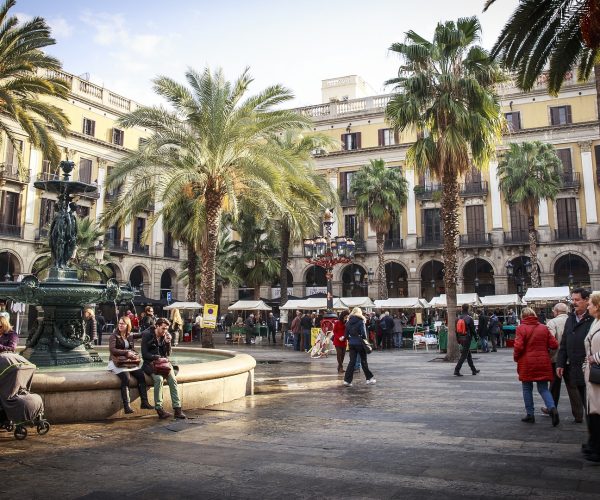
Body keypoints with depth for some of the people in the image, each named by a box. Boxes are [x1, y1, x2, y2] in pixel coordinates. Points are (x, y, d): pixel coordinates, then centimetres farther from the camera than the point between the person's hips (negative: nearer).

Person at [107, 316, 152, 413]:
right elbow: (112, 349, -14)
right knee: (126, 378, -30)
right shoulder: (114, 336, -1)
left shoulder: (130, 335, 13)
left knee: (141, 375, -18)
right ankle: (127, 405, -29)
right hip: (117, 362, -5)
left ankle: (144, 402, -14)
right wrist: (126, 353, -22)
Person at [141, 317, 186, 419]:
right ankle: (159, 409, -25)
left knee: (173, 379, -22)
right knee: (159, 378, -32)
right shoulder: (147, 335, -6)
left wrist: (167, 342, -8)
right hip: (150, 363, -4)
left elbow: (168, 354, 8)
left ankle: (177, 409, -22)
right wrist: (158, 357, -19)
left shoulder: (165, 336, 8)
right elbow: (144, 354, -10)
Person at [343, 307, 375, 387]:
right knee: (363, 361, 9)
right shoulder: (361, 321, -8)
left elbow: (346, 334, 5)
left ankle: (347, 380, 0)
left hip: (351, 344, 4)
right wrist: (365, 340, 3)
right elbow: (363, 333, -13)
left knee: (352, 362, 6)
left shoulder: (348, 322, 5)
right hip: (359, 343, -4)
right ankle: (369, 378, 19)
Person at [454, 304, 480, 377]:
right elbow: (472, 329, -10)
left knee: (469, 354, 18)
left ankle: (474, 370, 27)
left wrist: (458, 339, 16)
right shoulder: (469, 318, -14)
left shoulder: (458, 318, 4)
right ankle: (456, 370, -10)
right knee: (464, 355, -4)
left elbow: (456, 330, 8)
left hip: (460, 338, 7)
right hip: (467, 338, -7)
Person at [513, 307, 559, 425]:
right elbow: (554, 344, 0)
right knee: (543, 388, 10)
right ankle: (552, 408, -14)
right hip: (543, 363, 3)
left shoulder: (521, 328, -10)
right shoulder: (544, 328, 2)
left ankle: (530, 414, 13)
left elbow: (518, 346, -17)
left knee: (527, 388, 11)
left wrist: (516, 357, 1)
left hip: (527, 363, -3)